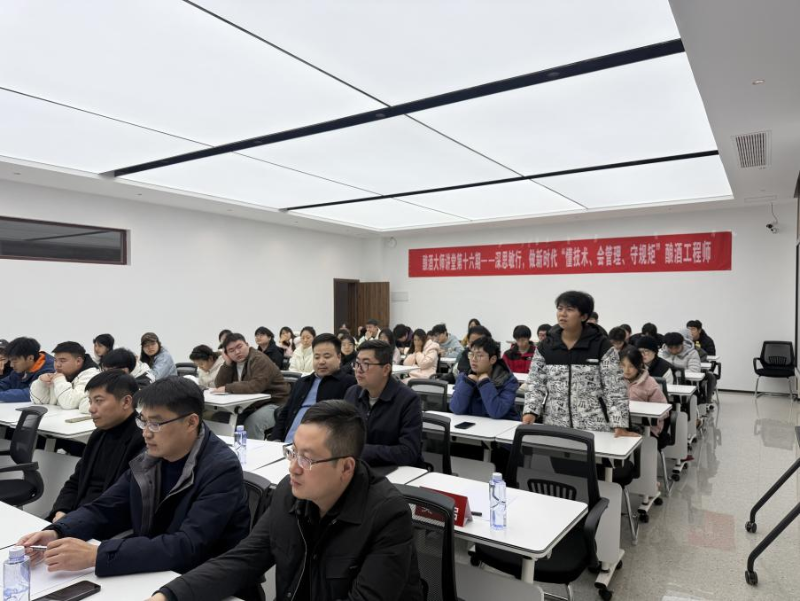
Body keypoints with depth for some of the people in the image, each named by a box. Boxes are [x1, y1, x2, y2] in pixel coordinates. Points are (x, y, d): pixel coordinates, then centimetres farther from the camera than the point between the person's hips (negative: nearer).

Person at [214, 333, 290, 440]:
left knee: (252, 422, -31)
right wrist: (227, 364, -9)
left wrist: (227, 388, -27)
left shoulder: (260, 360, -18)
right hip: (249, 405, 8)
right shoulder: (233, 363, 7)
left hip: (274, 404, -7)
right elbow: (220, 385, 2)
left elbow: (256, 386, -31)